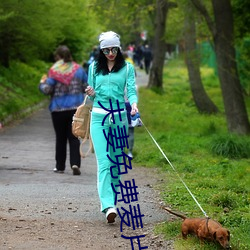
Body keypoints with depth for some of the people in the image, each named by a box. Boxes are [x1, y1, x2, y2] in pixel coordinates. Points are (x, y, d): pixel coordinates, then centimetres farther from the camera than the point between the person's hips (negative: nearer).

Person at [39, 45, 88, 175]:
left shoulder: (54, 71, -9)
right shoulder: (78, 69, 2)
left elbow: (47, 90, -12)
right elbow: (87, 87, 6)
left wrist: (42, 83, 9)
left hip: (58, 109, -2)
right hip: (76, 108, 2)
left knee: (60, 138, 10)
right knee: (74, 137, 4)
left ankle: (60, 166, 16)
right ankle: (75, 163, -14)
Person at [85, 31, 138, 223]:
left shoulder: (127, 68, 5)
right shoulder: (94, 68, 11)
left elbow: (131, 90, -4)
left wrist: (134, 104, -25)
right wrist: (91, 94, -7)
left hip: (120, 117, 0)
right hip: (99, 117, 0)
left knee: (117, 161, 5)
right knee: (104, 161, -12)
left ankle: (112, 200, 18)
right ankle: (108, 205, -23)